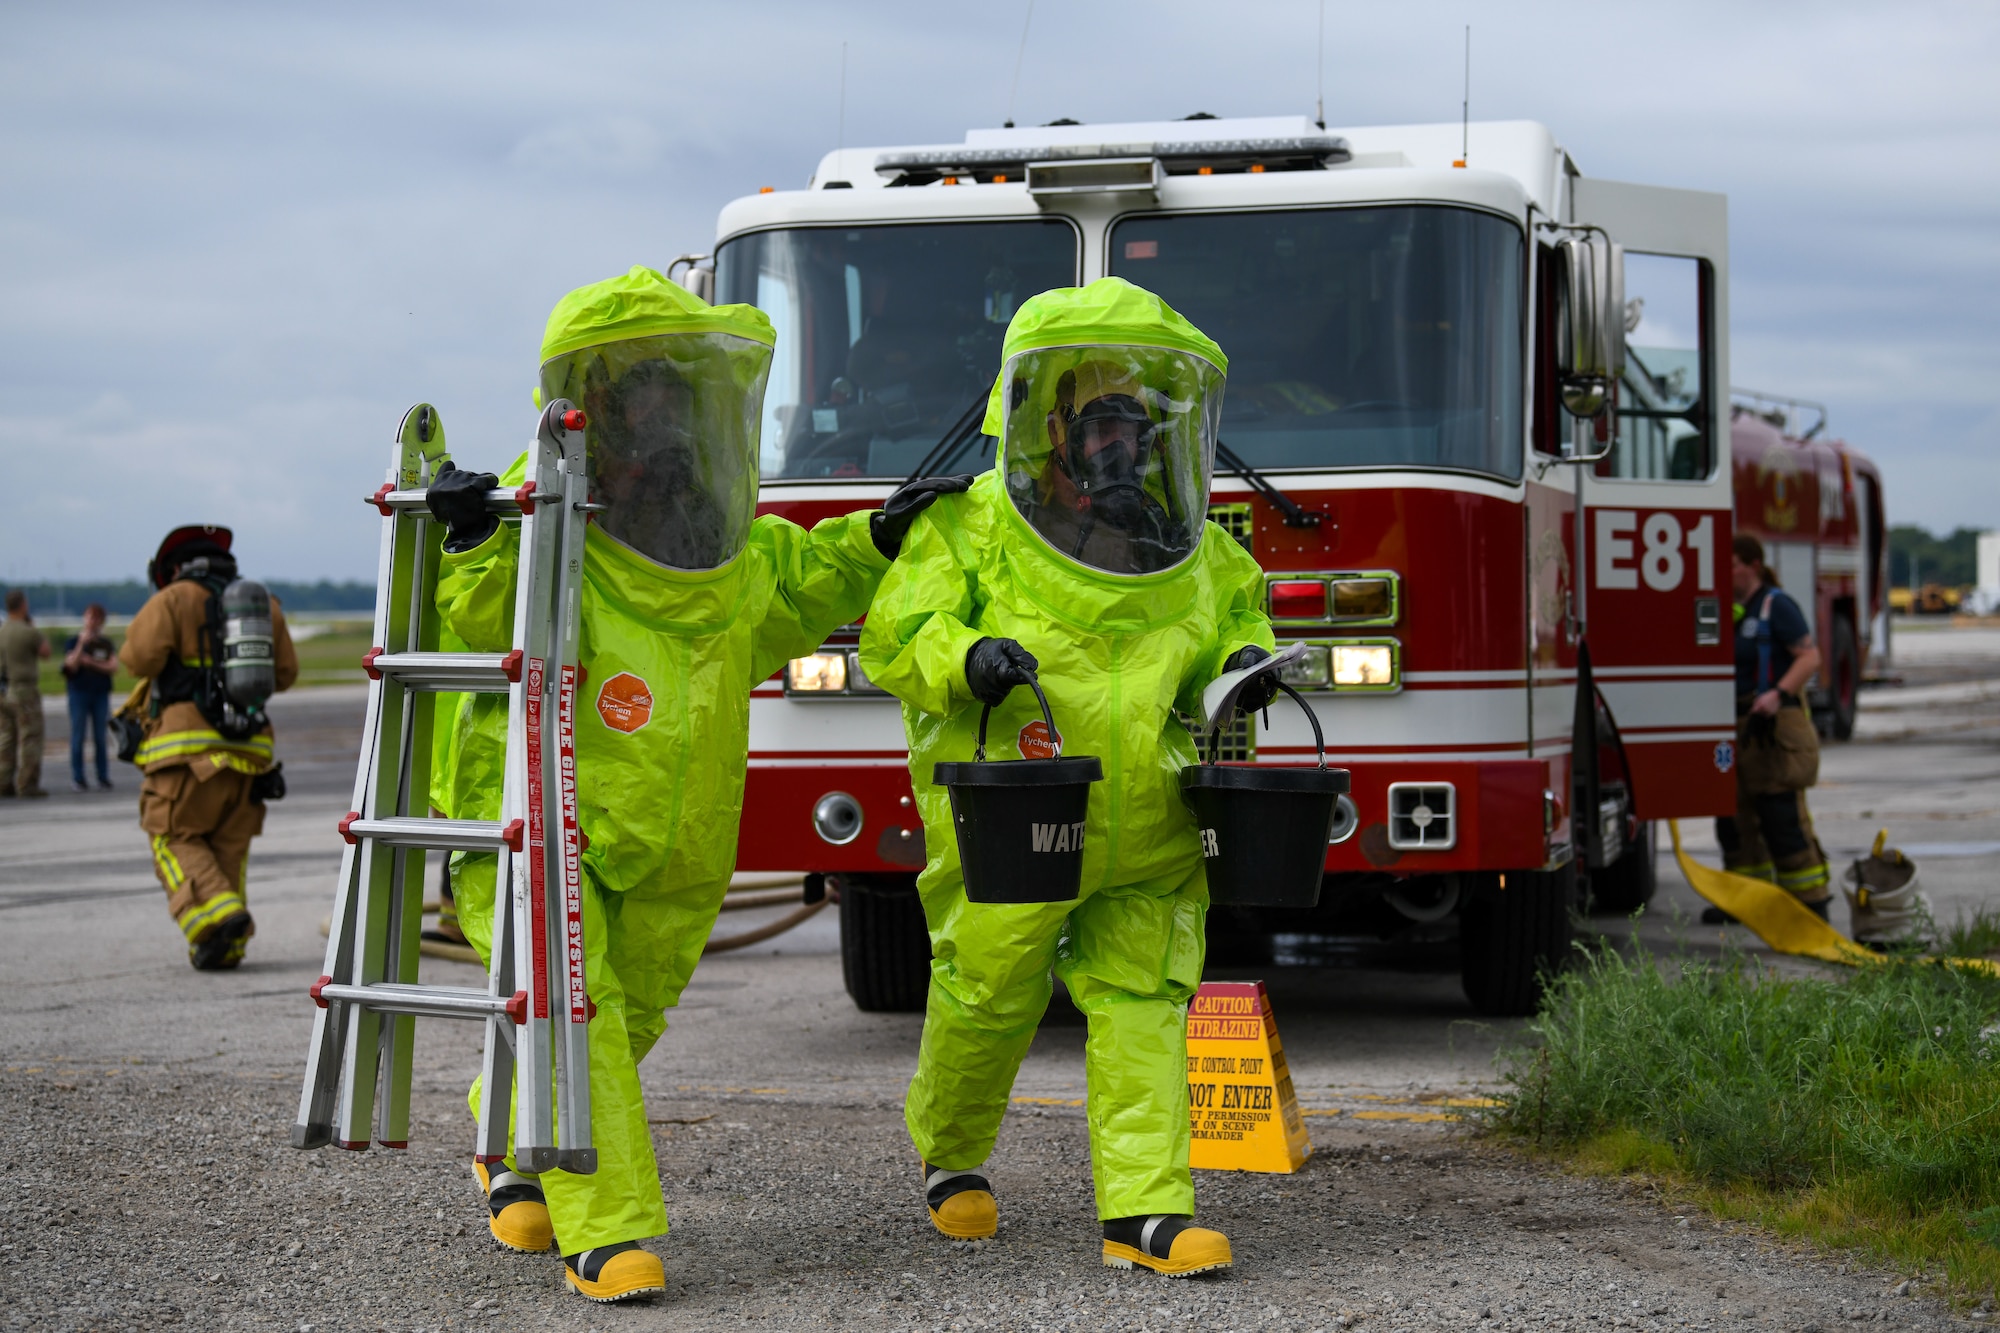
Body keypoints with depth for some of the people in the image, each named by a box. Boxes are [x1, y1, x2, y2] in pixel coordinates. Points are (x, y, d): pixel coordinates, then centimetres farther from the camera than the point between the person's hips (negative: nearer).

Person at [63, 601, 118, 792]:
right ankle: (77, 779, 0)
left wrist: (91, 662, -9)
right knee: (78, 737, -3)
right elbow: (71, 666, -10)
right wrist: (82, 645, -19)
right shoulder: (73, 642, 4)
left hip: (101, 695, 2)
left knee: (100, 738, 1)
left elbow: (113, 668, -1)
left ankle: (103, 778, 4)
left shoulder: (106, 644, 10)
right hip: (79, 693, -2)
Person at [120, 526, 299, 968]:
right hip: (249, 749, 5)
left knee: (175, 839, 4)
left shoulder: (174, 600, -1)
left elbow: (140, 657, -13)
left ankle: (216, 915, -18)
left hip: (189, 747, -5)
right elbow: (285, 674, 17)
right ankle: (228, 946, 10)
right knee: (230, 847, 14)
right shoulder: (265, 605, 15)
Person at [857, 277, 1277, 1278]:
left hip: (1145, 838, 4)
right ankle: (950, 1156, 33)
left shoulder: (1192, 545, 8)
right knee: (987, 995, 7)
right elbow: (895, 634, -8)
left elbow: (1236, 609, 23)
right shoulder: (971, 527, -6)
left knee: (1142, 1006, -3)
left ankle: (1144, 1211, -4)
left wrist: (1243, 663, 0)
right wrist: (965, 659, -29)